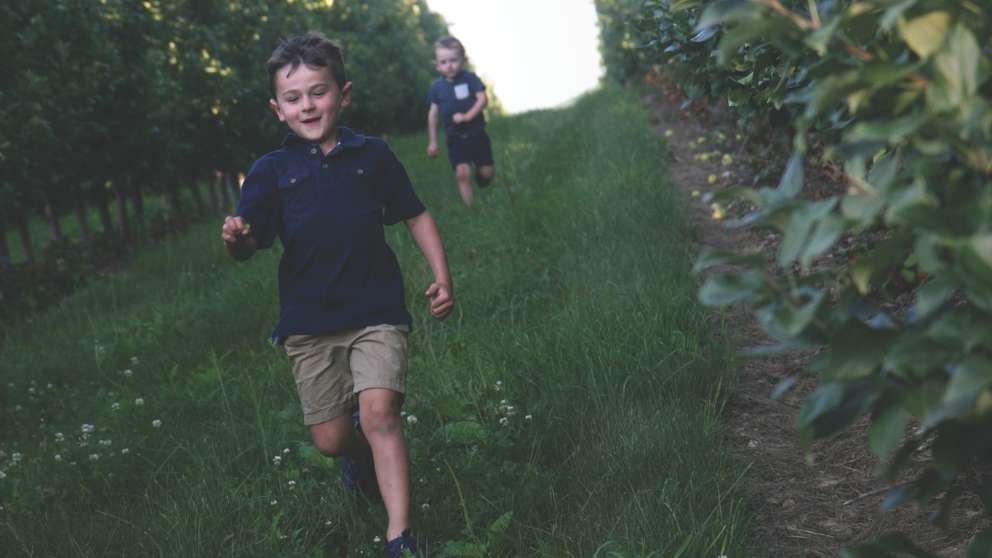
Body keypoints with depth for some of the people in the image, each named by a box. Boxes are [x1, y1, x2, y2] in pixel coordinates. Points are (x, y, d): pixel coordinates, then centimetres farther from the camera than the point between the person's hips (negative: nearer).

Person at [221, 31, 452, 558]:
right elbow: (251, 243, -5)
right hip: (308, 321, 2)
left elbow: (415, 216, 10)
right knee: (330, 440, 5)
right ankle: (358, 449, 42)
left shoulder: (372, 154, 1)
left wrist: (441, 277, 2)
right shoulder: (271, 171, 1)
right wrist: (236, 239, -28)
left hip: (376, 312, -1)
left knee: (379, 414, -20)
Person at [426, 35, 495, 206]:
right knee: (462, 173, -16)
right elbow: (433, 114, 4)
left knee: (487, 172, 6)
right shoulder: (437, 86, -3)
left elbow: (482, 99, -16)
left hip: (477, 134, 0)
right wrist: (432, 142, 5)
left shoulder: (470, 78, -9)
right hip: (455, 139, 0)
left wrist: (467, 116, -29)